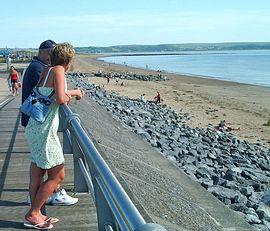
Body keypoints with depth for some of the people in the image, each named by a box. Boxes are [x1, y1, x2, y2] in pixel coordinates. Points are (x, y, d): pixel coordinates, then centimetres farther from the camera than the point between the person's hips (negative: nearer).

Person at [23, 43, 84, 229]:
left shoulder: (46, 70, 14)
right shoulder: (58, 71, -11)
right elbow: (61, 98, -21)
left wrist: (71, 92, 34)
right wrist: (73, 93, -2)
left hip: (36, 128, 9)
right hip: (44, 130, -9)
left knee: (37, 174, 14)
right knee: (57, 175, 0)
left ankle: (35, 215, 23)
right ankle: (32, 214, 8)